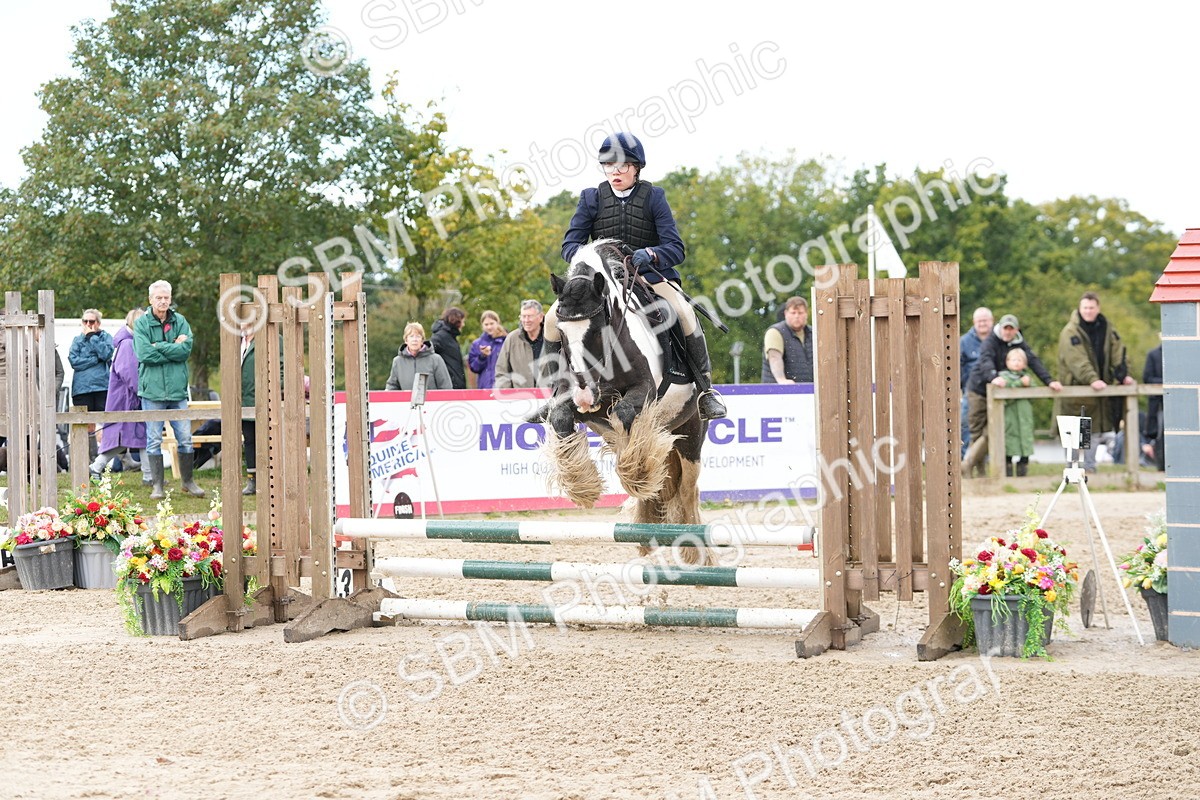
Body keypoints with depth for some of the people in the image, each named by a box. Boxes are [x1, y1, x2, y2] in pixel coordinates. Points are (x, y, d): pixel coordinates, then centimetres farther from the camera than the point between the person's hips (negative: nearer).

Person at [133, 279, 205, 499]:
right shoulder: (141, 323, 0)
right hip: (152, 389, -2)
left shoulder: (180, 321, 7)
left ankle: (187, 481, 20)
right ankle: (157, 485, 8)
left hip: (177, 388, 2)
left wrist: (159, 347, -12)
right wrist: (174, 348, -9)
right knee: (154, 440, 1)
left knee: (185, 438, 5)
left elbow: (186, 349, -6)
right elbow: (144, 354, -12)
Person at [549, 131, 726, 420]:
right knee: (554, 318, -17)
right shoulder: (592, 198, 2)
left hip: (647, 273, -2)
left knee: (684, 312, -32)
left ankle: (706, 390, -21)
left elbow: (675, 249, -10)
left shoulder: (653, 197, -4)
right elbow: (570, 244, -1)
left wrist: (649, 255, -33)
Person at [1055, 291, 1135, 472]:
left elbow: (1118, 353, 4)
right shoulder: (1070, 332, -13)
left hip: (1098, 388, 6)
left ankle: (1089, 467, 17)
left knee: (1095, 429, 9)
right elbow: (1077, 360, -24)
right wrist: (1092, 379, -34)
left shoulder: (1106, 329, 8)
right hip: (1075, 387, -6)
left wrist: (1123, 375, -11)